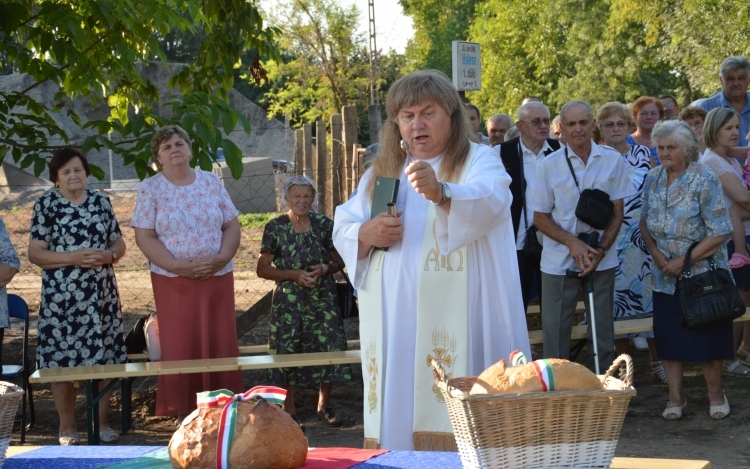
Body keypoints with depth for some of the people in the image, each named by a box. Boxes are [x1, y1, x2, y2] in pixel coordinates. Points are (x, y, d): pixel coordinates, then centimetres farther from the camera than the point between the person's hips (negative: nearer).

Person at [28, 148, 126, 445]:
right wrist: (73, 257, -18)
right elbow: (35, 254, -6)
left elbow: (119, 243, 13)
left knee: (105, 357, 5)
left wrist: (109, 255, -10)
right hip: (62, 296, -3)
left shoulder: (101, 202, 9)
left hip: (101, 293, 4)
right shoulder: (46, 205, -3)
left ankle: (101, 422, 17)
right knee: (62, 358, -1)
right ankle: (67, 427, 10)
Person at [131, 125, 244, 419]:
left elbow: (232, 226, 7)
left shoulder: (211, 182, 7)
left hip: (217, 278, 2)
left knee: (220, 346, 2)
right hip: (173, 281, -2)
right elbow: (144, 237, -6)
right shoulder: (151, 189, 0)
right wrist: (179, 266, -17)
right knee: (180, 348, 0)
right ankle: (185, 414, 7)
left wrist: (221, 258, -11)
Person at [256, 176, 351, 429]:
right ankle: (289, 409, 13)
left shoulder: (324, 225, 4)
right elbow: (263, 268, -2)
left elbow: (339, 261, 11)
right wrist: (294, 275, -13)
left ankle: (324, 404, 17)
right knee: (287, 351, -1)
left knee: (330, 347, -2)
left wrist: (325, 269, -11)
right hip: (288, 301, -2)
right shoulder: (275, 228, -2)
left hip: (323, 298, 2)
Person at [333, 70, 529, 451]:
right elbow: (342, 230, 15)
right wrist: (366, 234, -9)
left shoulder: (479, 160, 1)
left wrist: (440, 193, -41)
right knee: (396, 417, 2)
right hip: (393, 323, 4)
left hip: (457, 323, -4)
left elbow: (486, 205, -21)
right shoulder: (381, 172, 17)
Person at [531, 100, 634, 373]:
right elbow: (540, 218, 2)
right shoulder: (550, 166, -1)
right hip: (558, 261, -1)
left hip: (602, 260, 1)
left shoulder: (613, 161, 1)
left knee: (602, 334, 6)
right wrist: (573, 243, -13)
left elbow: (617, 213, 4)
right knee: (555, 333, 0)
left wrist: (601, 250, -10)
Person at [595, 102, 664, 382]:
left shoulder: (643, 155, 6)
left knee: (650, 295, 2)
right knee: (618, 300, 3)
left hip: (645, 238, 2)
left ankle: (657, 359, 12)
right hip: (610, 240, -2)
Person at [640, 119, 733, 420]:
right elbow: (645, 223, 12)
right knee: (669, 338, 6)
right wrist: (657, 254, -6)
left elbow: (720, 232, -15)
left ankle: (715, 394, 20)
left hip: (702, 274, -4)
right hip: (665, 276, 4)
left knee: (706, 336, 2)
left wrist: (685, 260, -16)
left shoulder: (704, 180, -13)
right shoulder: (653, 179, 3)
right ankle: (675, 397, 17)